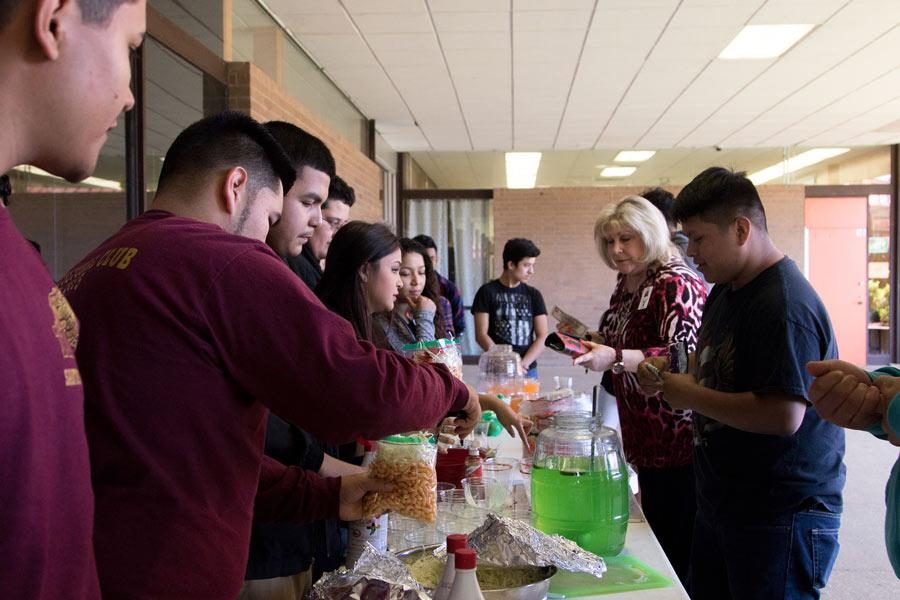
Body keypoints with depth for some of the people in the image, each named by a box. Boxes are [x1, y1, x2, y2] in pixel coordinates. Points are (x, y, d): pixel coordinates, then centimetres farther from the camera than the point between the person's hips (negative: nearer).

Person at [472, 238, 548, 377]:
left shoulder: (533, 295, 8)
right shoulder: (487, 292, 0)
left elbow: (542, 337, 3)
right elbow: (481, 335, -5)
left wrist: (523, 363, -12)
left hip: (528, 370, 3)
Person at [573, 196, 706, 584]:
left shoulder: (676, 284, -15)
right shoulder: (626, 282, 10)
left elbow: (685, 356, -29)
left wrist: (614, 358, -40)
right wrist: (588, 340, 9)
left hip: (678, 440, -8)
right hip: (646, 438, 8)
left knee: (678, 551, 0)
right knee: (655, 537, 17)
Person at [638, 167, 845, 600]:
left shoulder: (784, 306, -23)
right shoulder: (726, 288, 8)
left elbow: (784, 416, -30)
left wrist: (690, 395, -19)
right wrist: (668, 371, 4)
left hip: (782, 517, -9)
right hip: (722, 503, 9)